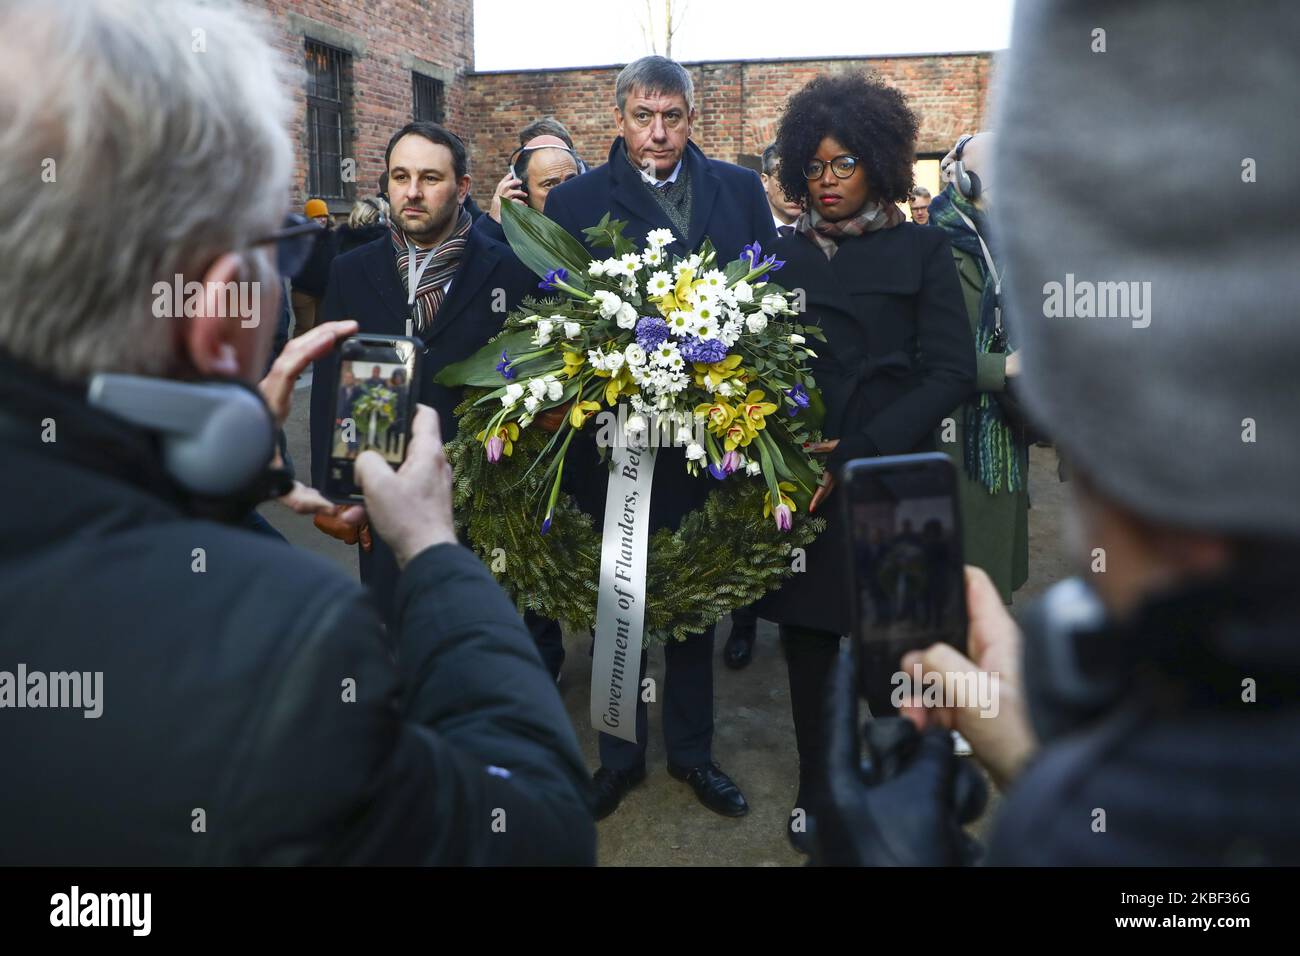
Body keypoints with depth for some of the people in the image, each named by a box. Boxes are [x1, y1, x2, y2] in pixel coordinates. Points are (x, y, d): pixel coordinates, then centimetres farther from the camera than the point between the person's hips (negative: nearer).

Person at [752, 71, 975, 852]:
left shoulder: (921, 251, 2)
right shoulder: (784, 257, 10)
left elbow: (951, 372, -7)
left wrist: (858, 458, -15)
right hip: (796, 484, 3)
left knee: (890, 654, 1)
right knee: (807, 643, 8)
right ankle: (818, 792, 26)